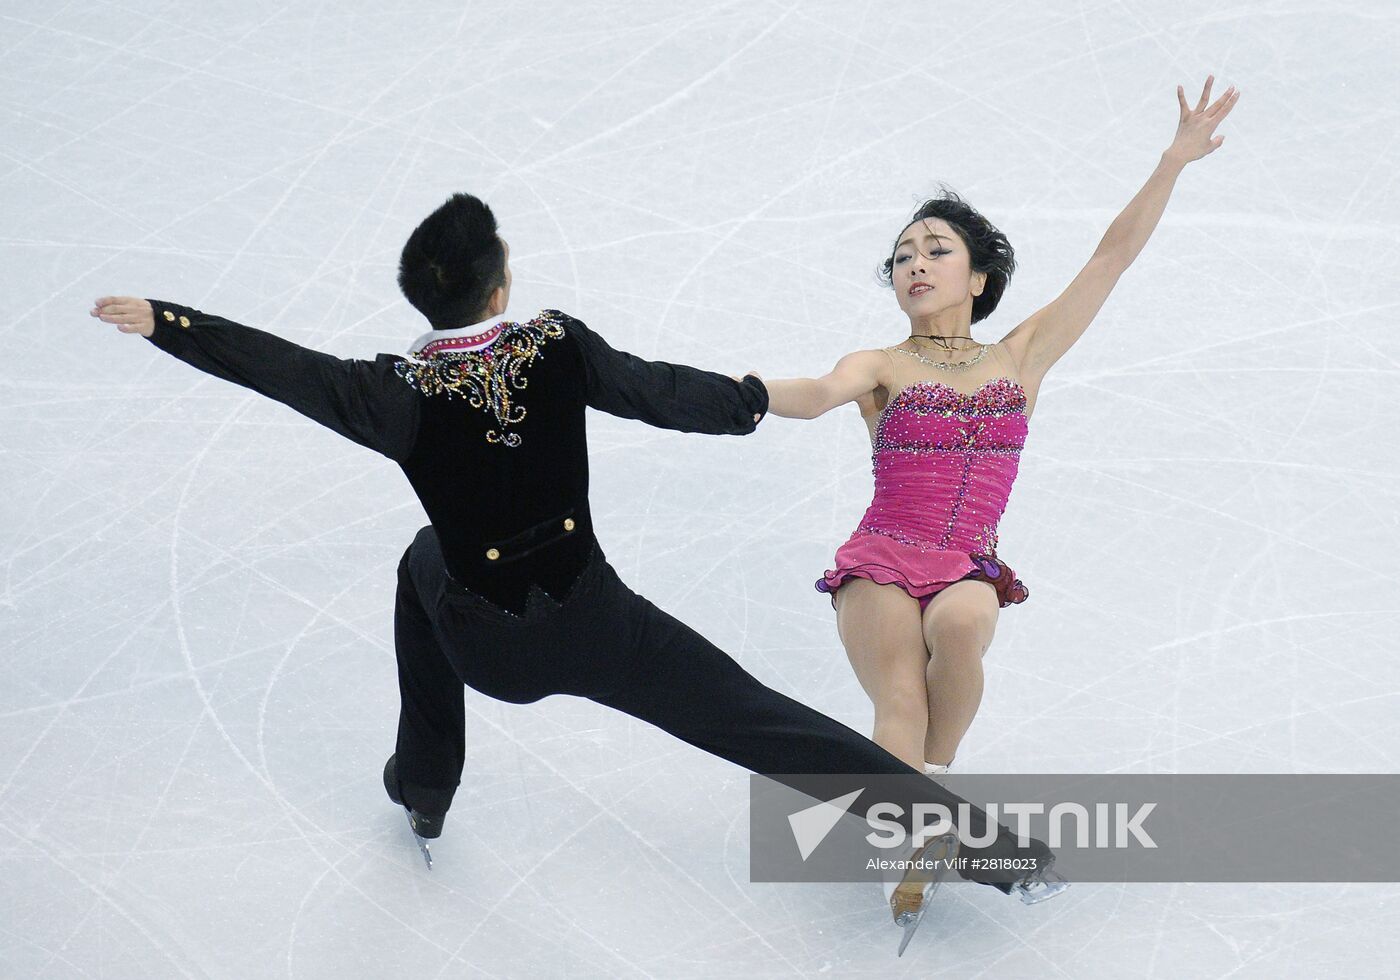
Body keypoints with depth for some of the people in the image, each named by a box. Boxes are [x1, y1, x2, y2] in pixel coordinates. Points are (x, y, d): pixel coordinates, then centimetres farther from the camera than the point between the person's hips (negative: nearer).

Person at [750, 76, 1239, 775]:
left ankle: (936, 772, -9)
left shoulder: (1020, 360, 12)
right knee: (903, 705, -26)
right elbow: (820, 393, -18)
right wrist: (754, 395, -40)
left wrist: (1173, 161, 6)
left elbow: (1113, 257, 9)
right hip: (881, 561, -1)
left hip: (969, 571, 2)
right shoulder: (881, 367, 6)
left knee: (960, 621, -32)